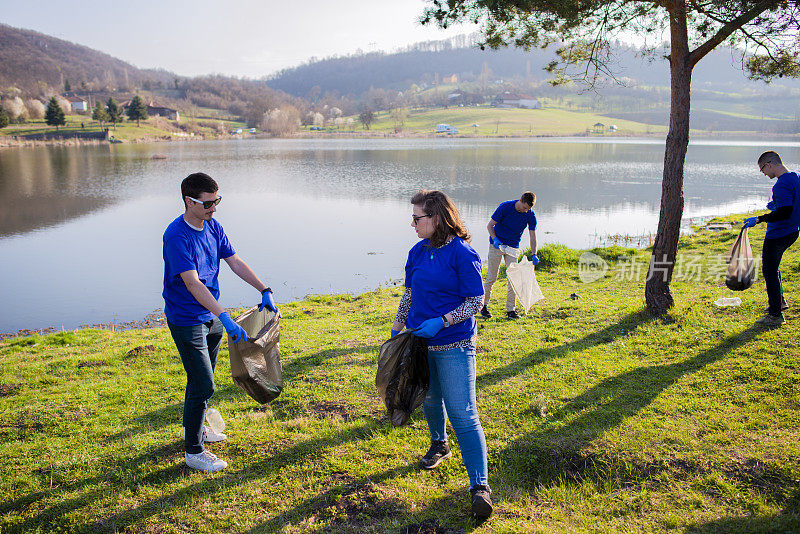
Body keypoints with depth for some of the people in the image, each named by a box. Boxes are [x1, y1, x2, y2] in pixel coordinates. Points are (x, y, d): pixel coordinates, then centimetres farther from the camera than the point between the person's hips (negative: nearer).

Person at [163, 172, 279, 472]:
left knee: (201, 378, 21)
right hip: (186, 320, -8)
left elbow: (235, 262, 7)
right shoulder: (177, 236, -23)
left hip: (211, 316, 8)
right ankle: (193, 452, 10)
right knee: (203, 385, -5)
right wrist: (225, 318, -37)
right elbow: (192, 283, -31)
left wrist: (265, 291, 2)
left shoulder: (213, 227, 1)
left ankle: (194, 428, 42)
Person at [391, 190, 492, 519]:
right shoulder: (418, 252, 5)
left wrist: (441, 322, -23)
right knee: (430, 401, 21)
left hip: (455, 346, -6)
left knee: (463, 413, -8)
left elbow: (476, 303, -13)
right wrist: (396, 330, 17)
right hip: (420, 343, 6)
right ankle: (439, 445, 48)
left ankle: (480, 485, -4)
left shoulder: (462, 254, -14)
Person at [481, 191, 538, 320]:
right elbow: (490, 225, -11)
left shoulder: (530, 215, -9)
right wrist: (495, 239, -29)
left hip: (513, 247, 3)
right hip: (497, 245, -3)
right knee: (491, 278, -2)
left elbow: (533, 236, -8)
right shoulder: (505, 207, -18)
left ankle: (510, 310, 6)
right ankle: (484, 306, 13)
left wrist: (534, 255, -22)